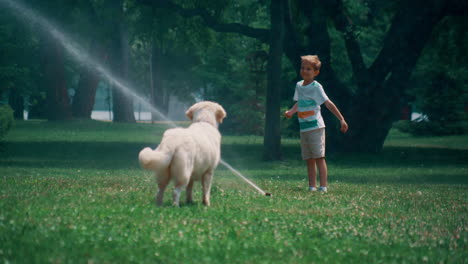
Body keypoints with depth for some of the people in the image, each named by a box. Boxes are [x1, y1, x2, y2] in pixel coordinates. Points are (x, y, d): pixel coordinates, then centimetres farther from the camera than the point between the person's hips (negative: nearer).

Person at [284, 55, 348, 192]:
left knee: (319, 157, -9)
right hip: (303, 128, 7)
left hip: (315, 126, -7)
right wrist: (291, 111, 4)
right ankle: (312, 187, 11)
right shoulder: (299, 85, 12)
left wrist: (341, 119, -15)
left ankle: (323, 186, -9)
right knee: (309, 159, 8)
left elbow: (328, 103, -12)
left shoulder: (316, 87, -9)